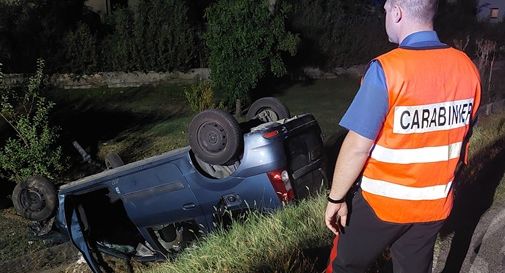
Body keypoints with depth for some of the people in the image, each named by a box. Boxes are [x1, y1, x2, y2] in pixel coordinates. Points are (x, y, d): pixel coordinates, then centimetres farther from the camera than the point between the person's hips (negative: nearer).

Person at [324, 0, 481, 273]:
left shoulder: (386, 70, -22)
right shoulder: (467, 67, -2)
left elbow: (357, 147, -21)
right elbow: (460, 136, 9)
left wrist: (335, 198, -9)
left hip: (382, 202, -5)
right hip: (436, 204, 6)